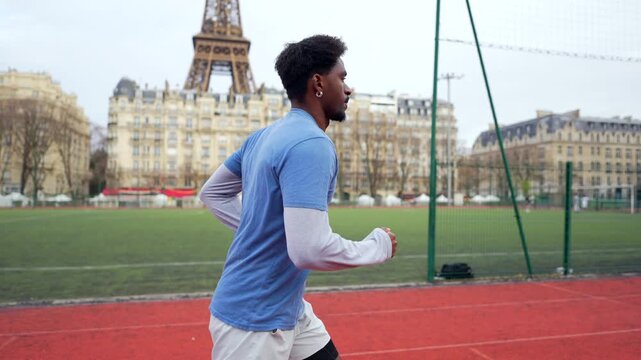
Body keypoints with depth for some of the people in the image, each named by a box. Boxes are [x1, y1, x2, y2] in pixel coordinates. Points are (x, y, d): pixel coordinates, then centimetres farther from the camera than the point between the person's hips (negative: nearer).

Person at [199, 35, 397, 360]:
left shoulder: (264, 135, 4)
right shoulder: (311, 144, -23)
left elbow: (212, 192, 14)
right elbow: (310, 249, -31)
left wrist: (264, 230, 8)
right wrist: (379, 245, -14)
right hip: (254, 322, -8)